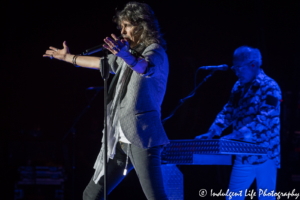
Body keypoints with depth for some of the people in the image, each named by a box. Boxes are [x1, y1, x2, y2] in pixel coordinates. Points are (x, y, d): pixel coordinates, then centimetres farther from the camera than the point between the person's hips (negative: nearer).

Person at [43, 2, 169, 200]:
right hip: (119, 139, 9)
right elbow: (102, 63, 37)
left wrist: (122, 54, -48)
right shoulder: (130, 55, 22)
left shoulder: (155, 51, -5)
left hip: (141, 137, -9)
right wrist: (68, 57, 44)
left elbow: (146, 68, -29)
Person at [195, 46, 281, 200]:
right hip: (243, 155, 7)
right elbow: (228, 112, 16)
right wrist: (211, 133, 1)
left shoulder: (269, 87, -12)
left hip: (265, 154, -7)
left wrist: (238, 134, -29)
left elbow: (266, 118, -22)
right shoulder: (239, 87, 12)